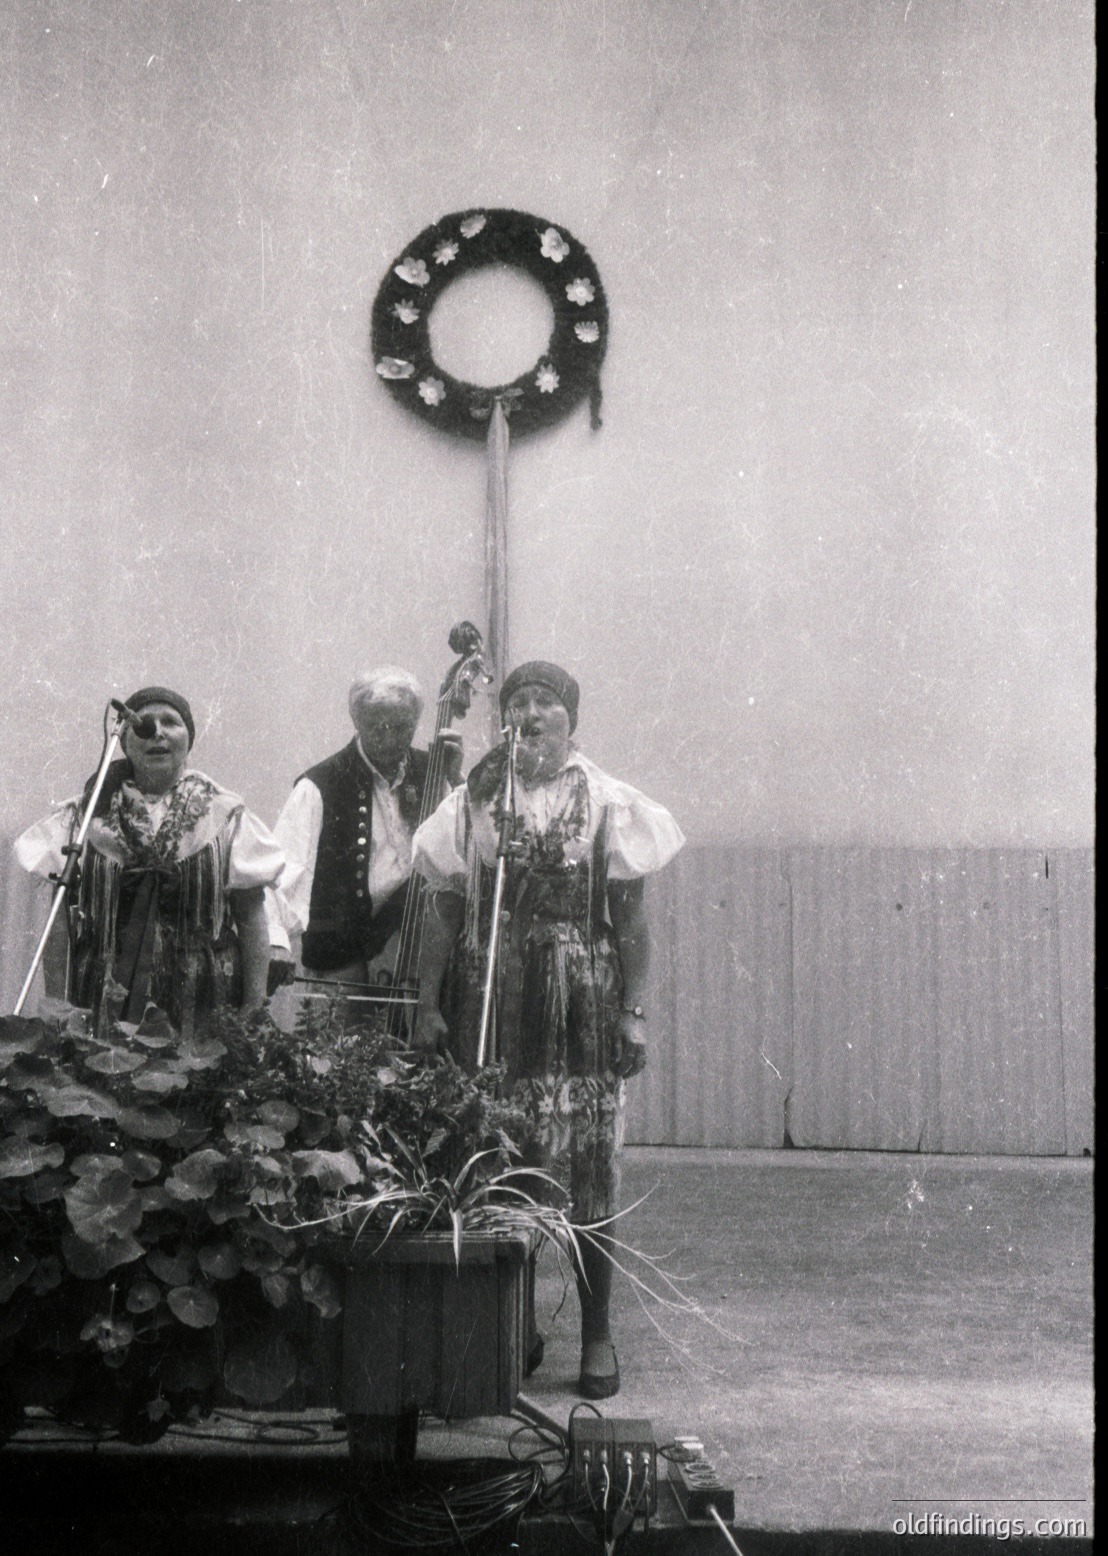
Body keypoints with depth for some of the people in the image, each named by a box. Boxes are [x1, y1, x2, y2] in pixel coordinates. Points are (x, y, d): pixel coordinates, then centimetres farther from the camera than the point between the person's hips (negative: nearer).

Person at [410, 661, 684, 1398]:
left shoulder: (608, 804, 3)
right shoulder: (473, 803, 8)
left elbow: (631, 917, 1)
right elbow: (444, 910, 9)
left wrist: (635, 1010, -5)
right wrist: (429, 1004, 3)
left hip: (580, 1007, -2)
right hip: (490, 1006, 2)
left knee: (586, 1170, -2)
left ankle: (598, 1336, 11)